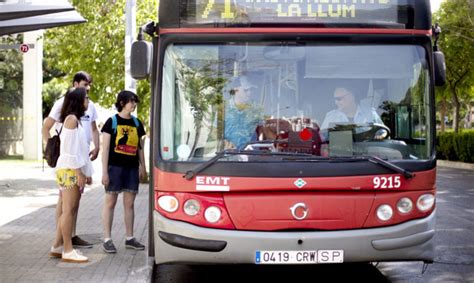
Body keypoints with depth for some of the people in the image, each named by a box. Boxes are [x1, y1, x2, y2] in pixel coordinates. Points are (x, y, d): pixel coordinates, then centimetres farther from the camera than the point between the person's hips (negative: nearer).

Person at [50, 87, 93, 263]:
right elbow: (71, 148, -17)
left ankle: (57, 247, 15)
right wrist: (79, 172, -18)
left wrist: (86, 172, 16)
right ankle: (68, 251, -6)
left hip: (75, 171, 9)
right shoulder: (71, 118, -10)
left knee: (69, 210, 10)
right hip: (70, 170, -9)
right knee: (68, 210, -7)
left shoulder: (77, 120, 18)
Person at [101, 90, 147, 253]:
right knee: (110, 202, 0)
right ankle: (107, 240, 4)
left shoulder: (137, 123, 12)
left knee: (129, 203, 9)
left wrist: (143, 167, 12)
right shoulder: (112, 122, -3)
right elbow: (105, 148, -5)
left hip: (132, 168, 5)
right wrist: (104, 171, -10)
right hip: (115, 167, -5)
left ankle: (130, 238, 16)